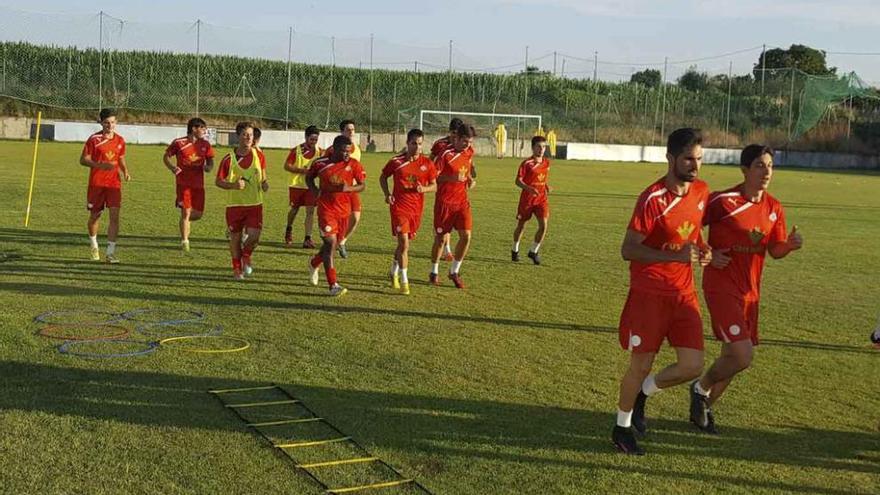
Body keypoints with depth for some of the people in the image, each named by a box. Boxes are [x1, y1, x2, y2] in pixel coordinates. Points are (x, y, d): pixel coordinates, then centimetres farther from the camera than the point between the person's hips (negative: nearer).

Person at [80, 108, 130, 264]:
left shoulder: (120, 140, 5)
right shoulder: (94, 139, -6)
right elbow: (83, 160, -6)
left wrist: (125, 172, -1)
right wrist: (101, 165, -21)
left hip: (114, 183, 2)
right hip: (96, 183, -2)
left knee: (114, 216, -11)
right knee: (94, 216, 9)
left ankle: (110, 252, -10)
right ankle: (94, 246, 36)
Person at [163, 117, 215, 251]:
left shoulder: (205, 144, 6)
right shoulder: (178, 143, -5)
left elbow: (210, 161, 14)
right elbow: (166, 156, 6)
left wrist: (208, 167, -9)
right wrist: (172, 167, -12)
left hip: (198, 184, 4)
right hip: (183, 183, -4)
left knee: (198, 213, 5)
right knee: (186, 212, -7)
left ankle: (183, 221, 37)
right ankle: (184, 241, 5)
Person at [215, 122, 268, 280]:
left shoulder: (258, 155, 1)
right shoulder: (229, 159, -7)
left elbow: (263, 175, 16)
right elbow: (218, 181, -1)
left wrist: (265, 183, -6)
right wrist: (234, 185, -19)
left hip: (255, 203, 1)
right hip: (234, 204, -1)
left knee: (254, 236, -11)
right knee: (235, 237, 8)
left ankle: (247, 255, 23)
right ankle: (237, 268, 27)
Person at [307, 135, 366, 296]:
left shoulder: (354, 165, -3)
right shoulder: (320, 163, -5)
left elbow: (361, 186, 0)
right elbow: (309, 177, 13)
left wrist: (348, 188, -19)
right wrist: (314, 190, -6)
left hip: (344, 210, 3)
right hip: (326, 209, -3)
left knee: (333, 243, 15)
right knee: (330, 243, -13)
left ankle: (314, 264, 46)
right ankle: (333, 285, -9)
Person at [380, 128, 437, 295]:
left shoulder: (427, 163, 0)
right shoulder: (396, 161, -5)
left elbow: (434, 186, 7)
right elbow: (383, 177, 10)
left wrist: (424, 189, -14)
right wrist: (387, 194, -5)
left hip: (416, 208, 3)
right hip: (399, 206, -3)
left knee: (404, 242, 17)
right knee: (404, 242, -14)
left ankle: (394, 272, 40)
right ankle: (403, 281, -7)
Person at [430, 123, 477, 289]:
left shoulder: (469, 152, 4)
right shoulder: (446, 154, -15)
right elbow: (433, 177, -14)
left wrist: (470, 179, 3)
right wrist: (452, 178, -26)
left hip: (462, 200, 5)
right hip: (444, 201, -5)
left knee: (466, 235, -6)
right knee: (440, 237, 5)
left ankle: (454, 272, 10)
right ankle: (434, 272, 23)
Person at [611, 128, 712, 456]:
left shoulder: (702, 192, 3)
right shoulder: (652, 199, -18)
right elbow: (628, 250, -18)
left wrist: (701, 252, 2)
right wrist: (676, 256, -27)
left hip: (684, 293, 6)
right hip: (649, 294, -6)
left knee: (692, 366, 0)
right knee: (641, 365, 3)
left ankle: (642, 393, 28)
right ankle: (622, 427, 25)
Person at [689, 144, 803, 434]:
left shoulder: (774, 208, 6)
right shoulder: (723, 202, -14)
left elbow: (775, 251, 9)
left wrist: (790, 245, -11)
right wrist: (708, 255, -16)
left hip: (750, 291, 7)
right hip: (721, 288, -7)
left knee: (733, 356, 14)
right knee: (743, 357, -16)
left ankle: (703, 408, 34)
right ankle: (701, 389, 13)